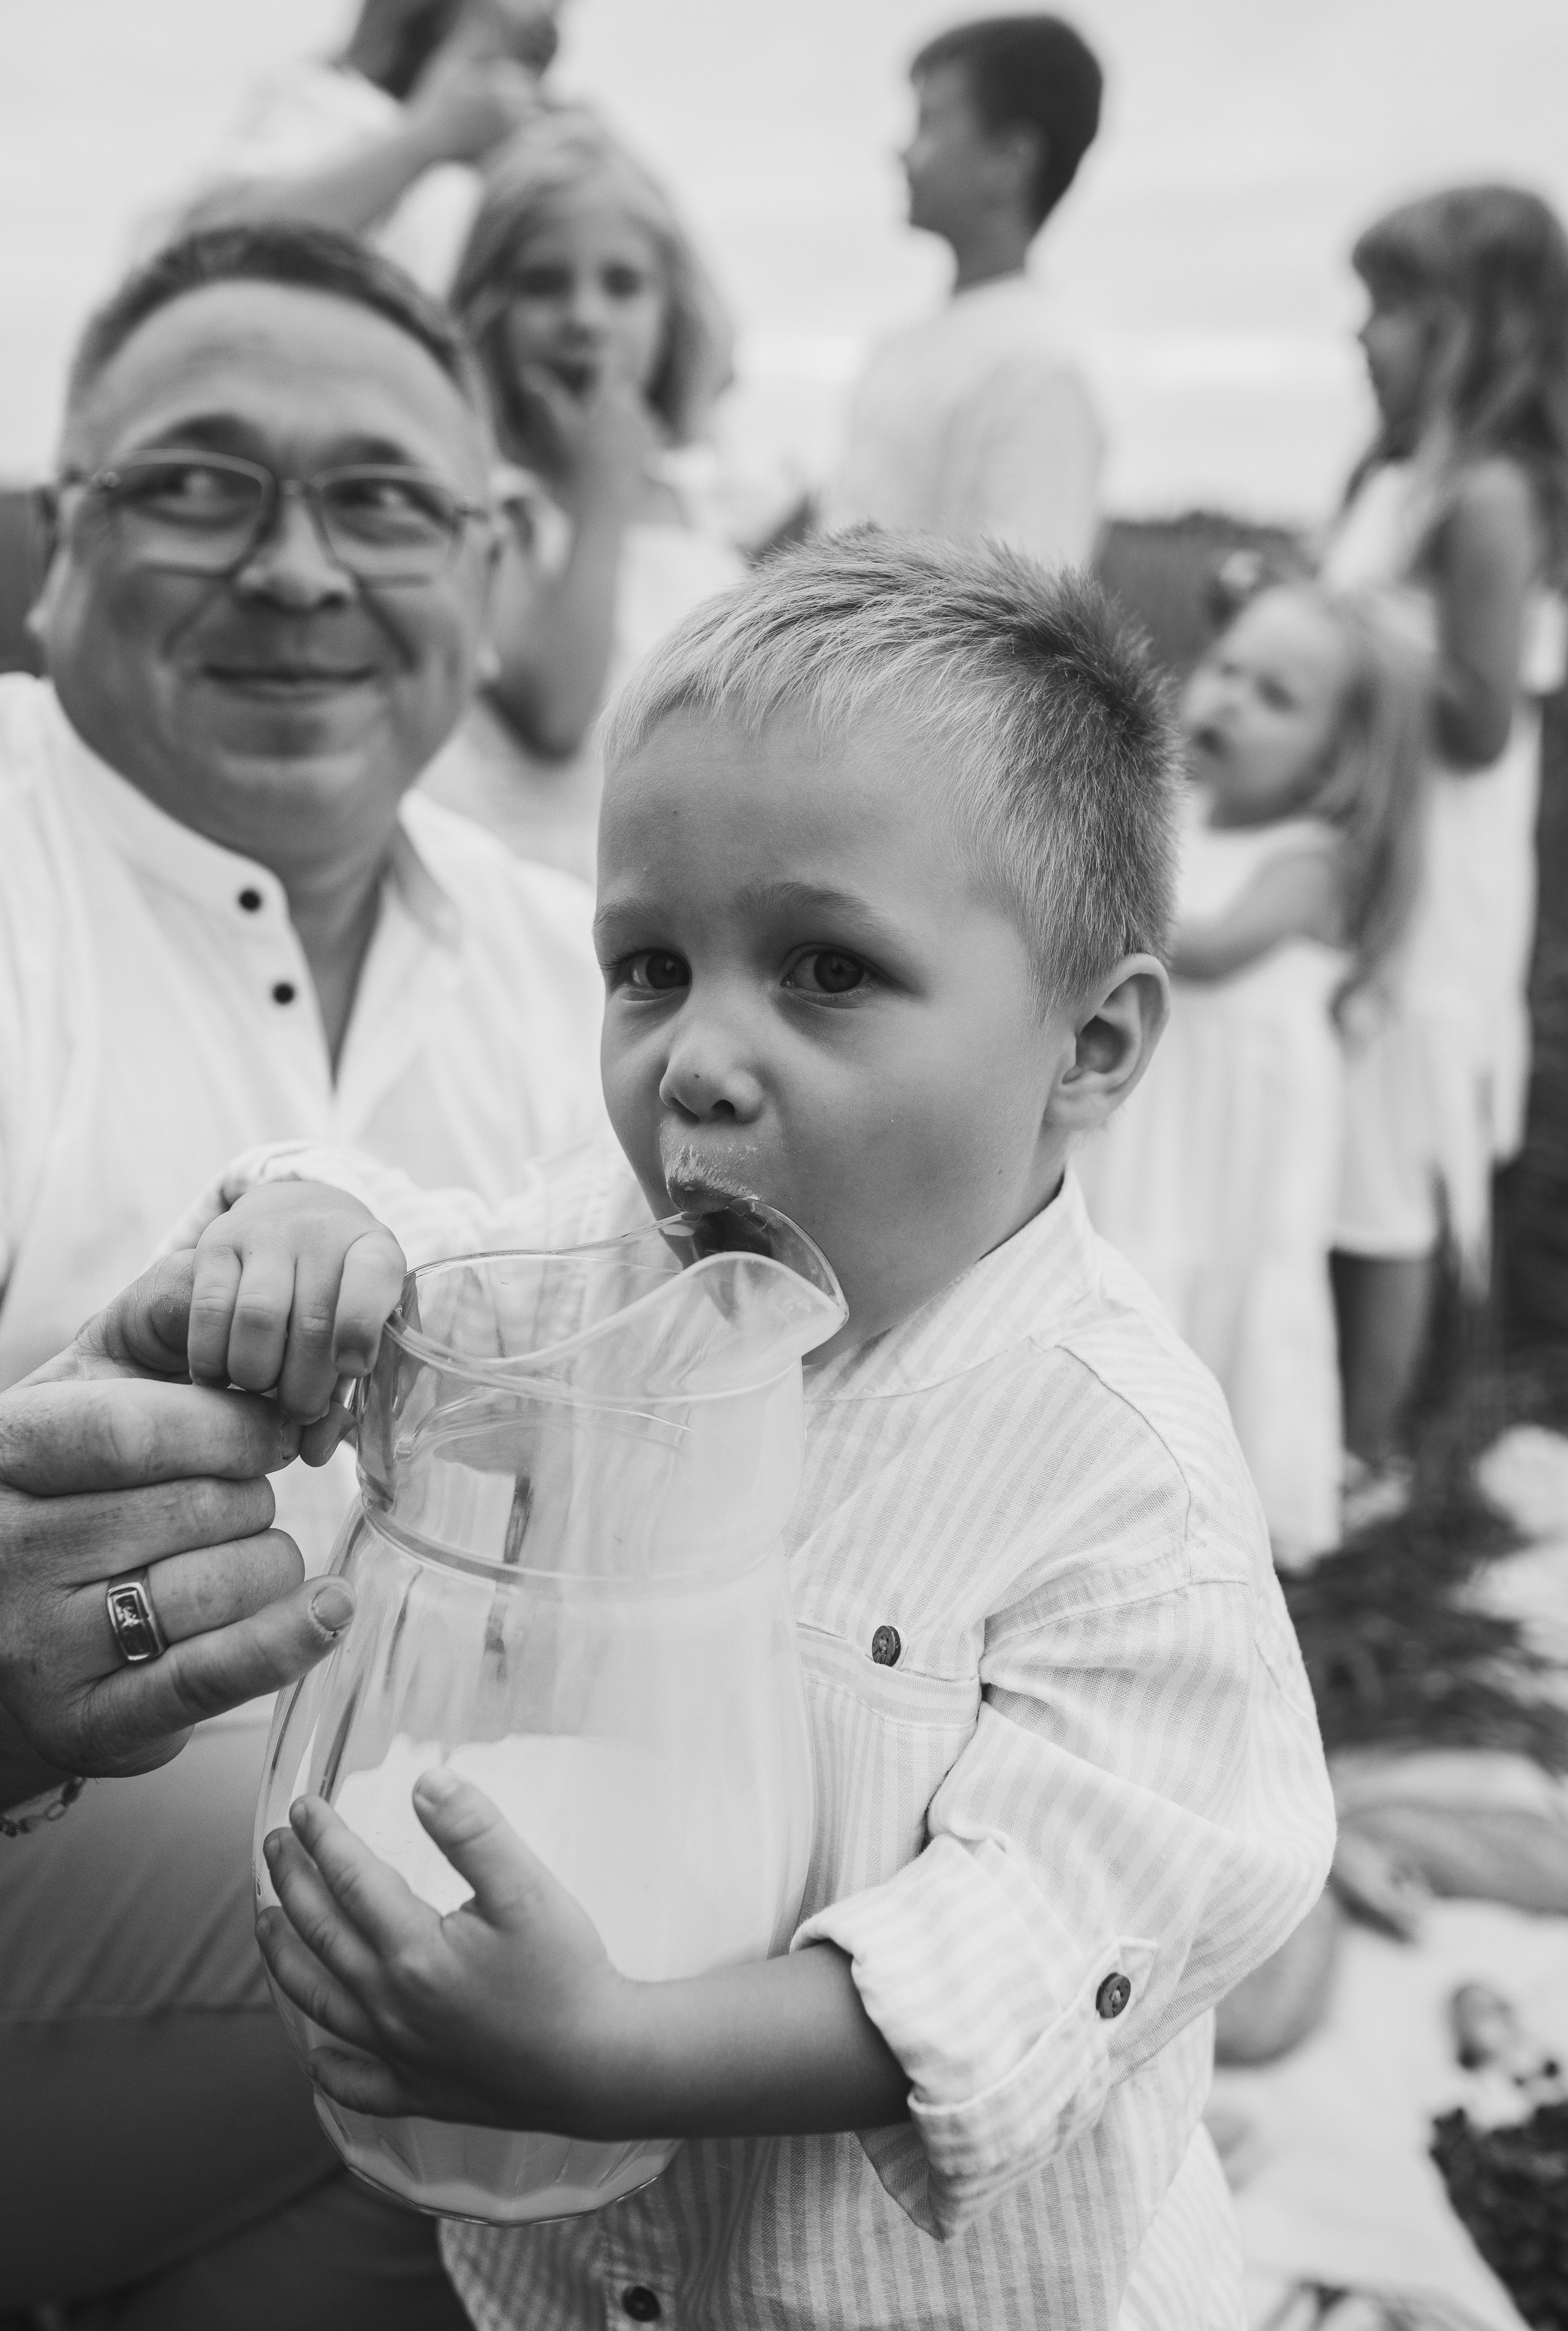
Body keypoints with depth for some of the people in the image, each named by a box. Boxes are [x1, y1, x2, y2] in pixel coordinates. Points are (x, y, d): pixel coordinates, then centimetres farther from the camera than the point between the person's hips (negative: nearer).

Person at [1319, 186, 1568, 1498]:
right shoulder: (1400, 477, 8)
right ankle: (1330, 1423, 32)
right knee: (1339, 1174, 17)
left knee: (1386, 1187, 3)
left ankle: (1367, 1457, 18)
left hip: (1424, 894, -8)